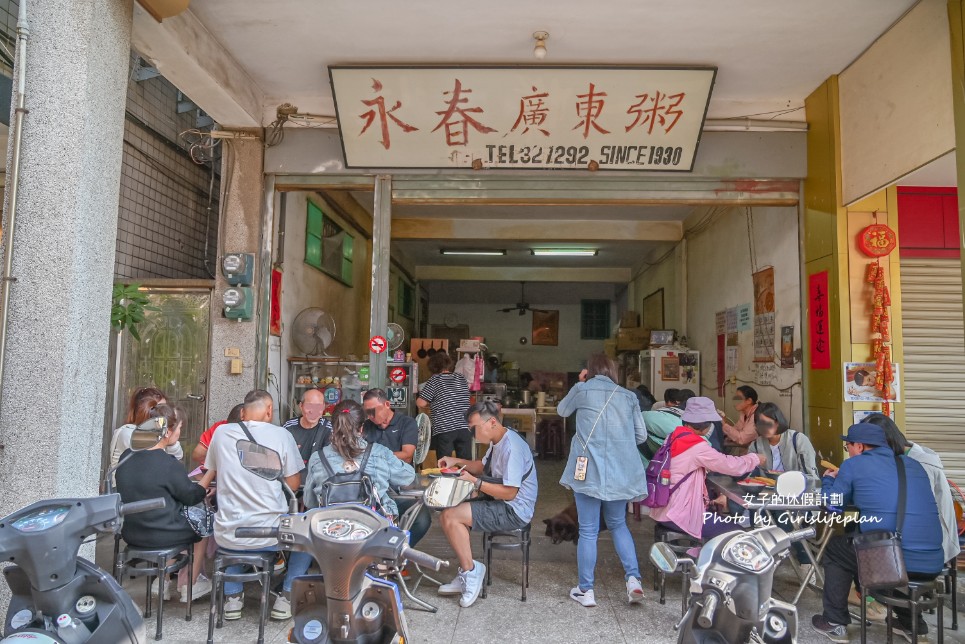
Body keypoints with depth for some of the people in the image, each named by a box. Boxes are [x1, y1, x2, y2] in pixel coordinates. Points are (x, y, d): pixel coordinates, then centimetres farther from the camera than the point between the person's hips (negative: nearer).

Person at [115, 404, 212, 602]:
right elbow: (191, 496, -11)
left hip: (130, 532, 7)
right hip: (159, 535, -7)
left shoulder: (127, 456, -3)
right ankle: (190, 585, 28)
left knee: (174, 517, 30)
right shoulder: (168, 464, -24)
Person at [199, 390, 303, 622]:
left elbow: (210, 474, 16)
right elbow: (293, 484, -2)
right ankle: (286, 597, 20)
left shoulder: (222, 432, -2)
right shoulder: (281, 435, -9)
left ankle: (232, 597, 29)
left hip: (228, 537, 3)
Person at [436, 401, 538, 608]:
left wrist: (474, 481, -19)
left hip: (514, 511, -10)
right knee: (448, 515, 2)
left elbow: (509, 492, -24)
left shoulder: (511, 447, -22)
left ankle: (470, 571, -1)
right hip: (500, 504, 10)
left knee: (451, 517, -17)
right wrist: (457, 461, 10)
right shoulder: (497, 442, 9)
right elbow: (484, 466, 26)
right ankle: (467, 576, 7)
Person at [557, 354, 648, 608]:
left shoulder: (582, 390, 2)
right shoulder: (628, 396, 9)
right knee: (618, 524, 21)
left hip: (589, 469, -3)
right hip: (620, 471, 3)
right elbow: (641, 435, 10)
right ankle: (633, 578, 9)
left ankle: (585, 590, 13)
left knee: (588, 531, 5)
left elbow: (562, 410, 21)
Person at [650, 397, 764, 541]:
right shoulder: (697, 446, -21)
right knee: (734, 532, -2)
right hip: (676, 516, -9)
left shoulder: (674, 437, 5)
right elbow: (732, 466, -13)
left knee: (726, 521, 20)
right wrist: (755, 458, 4)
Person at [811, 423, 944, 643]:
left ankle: (835, 623, 24)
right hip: (931, 565, 6)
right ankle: (910, 621, 37)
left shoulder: (854, 464, 0)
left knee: (834, 548, 22)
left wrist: (829, 479, 28)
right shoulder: (914, 465, 16)